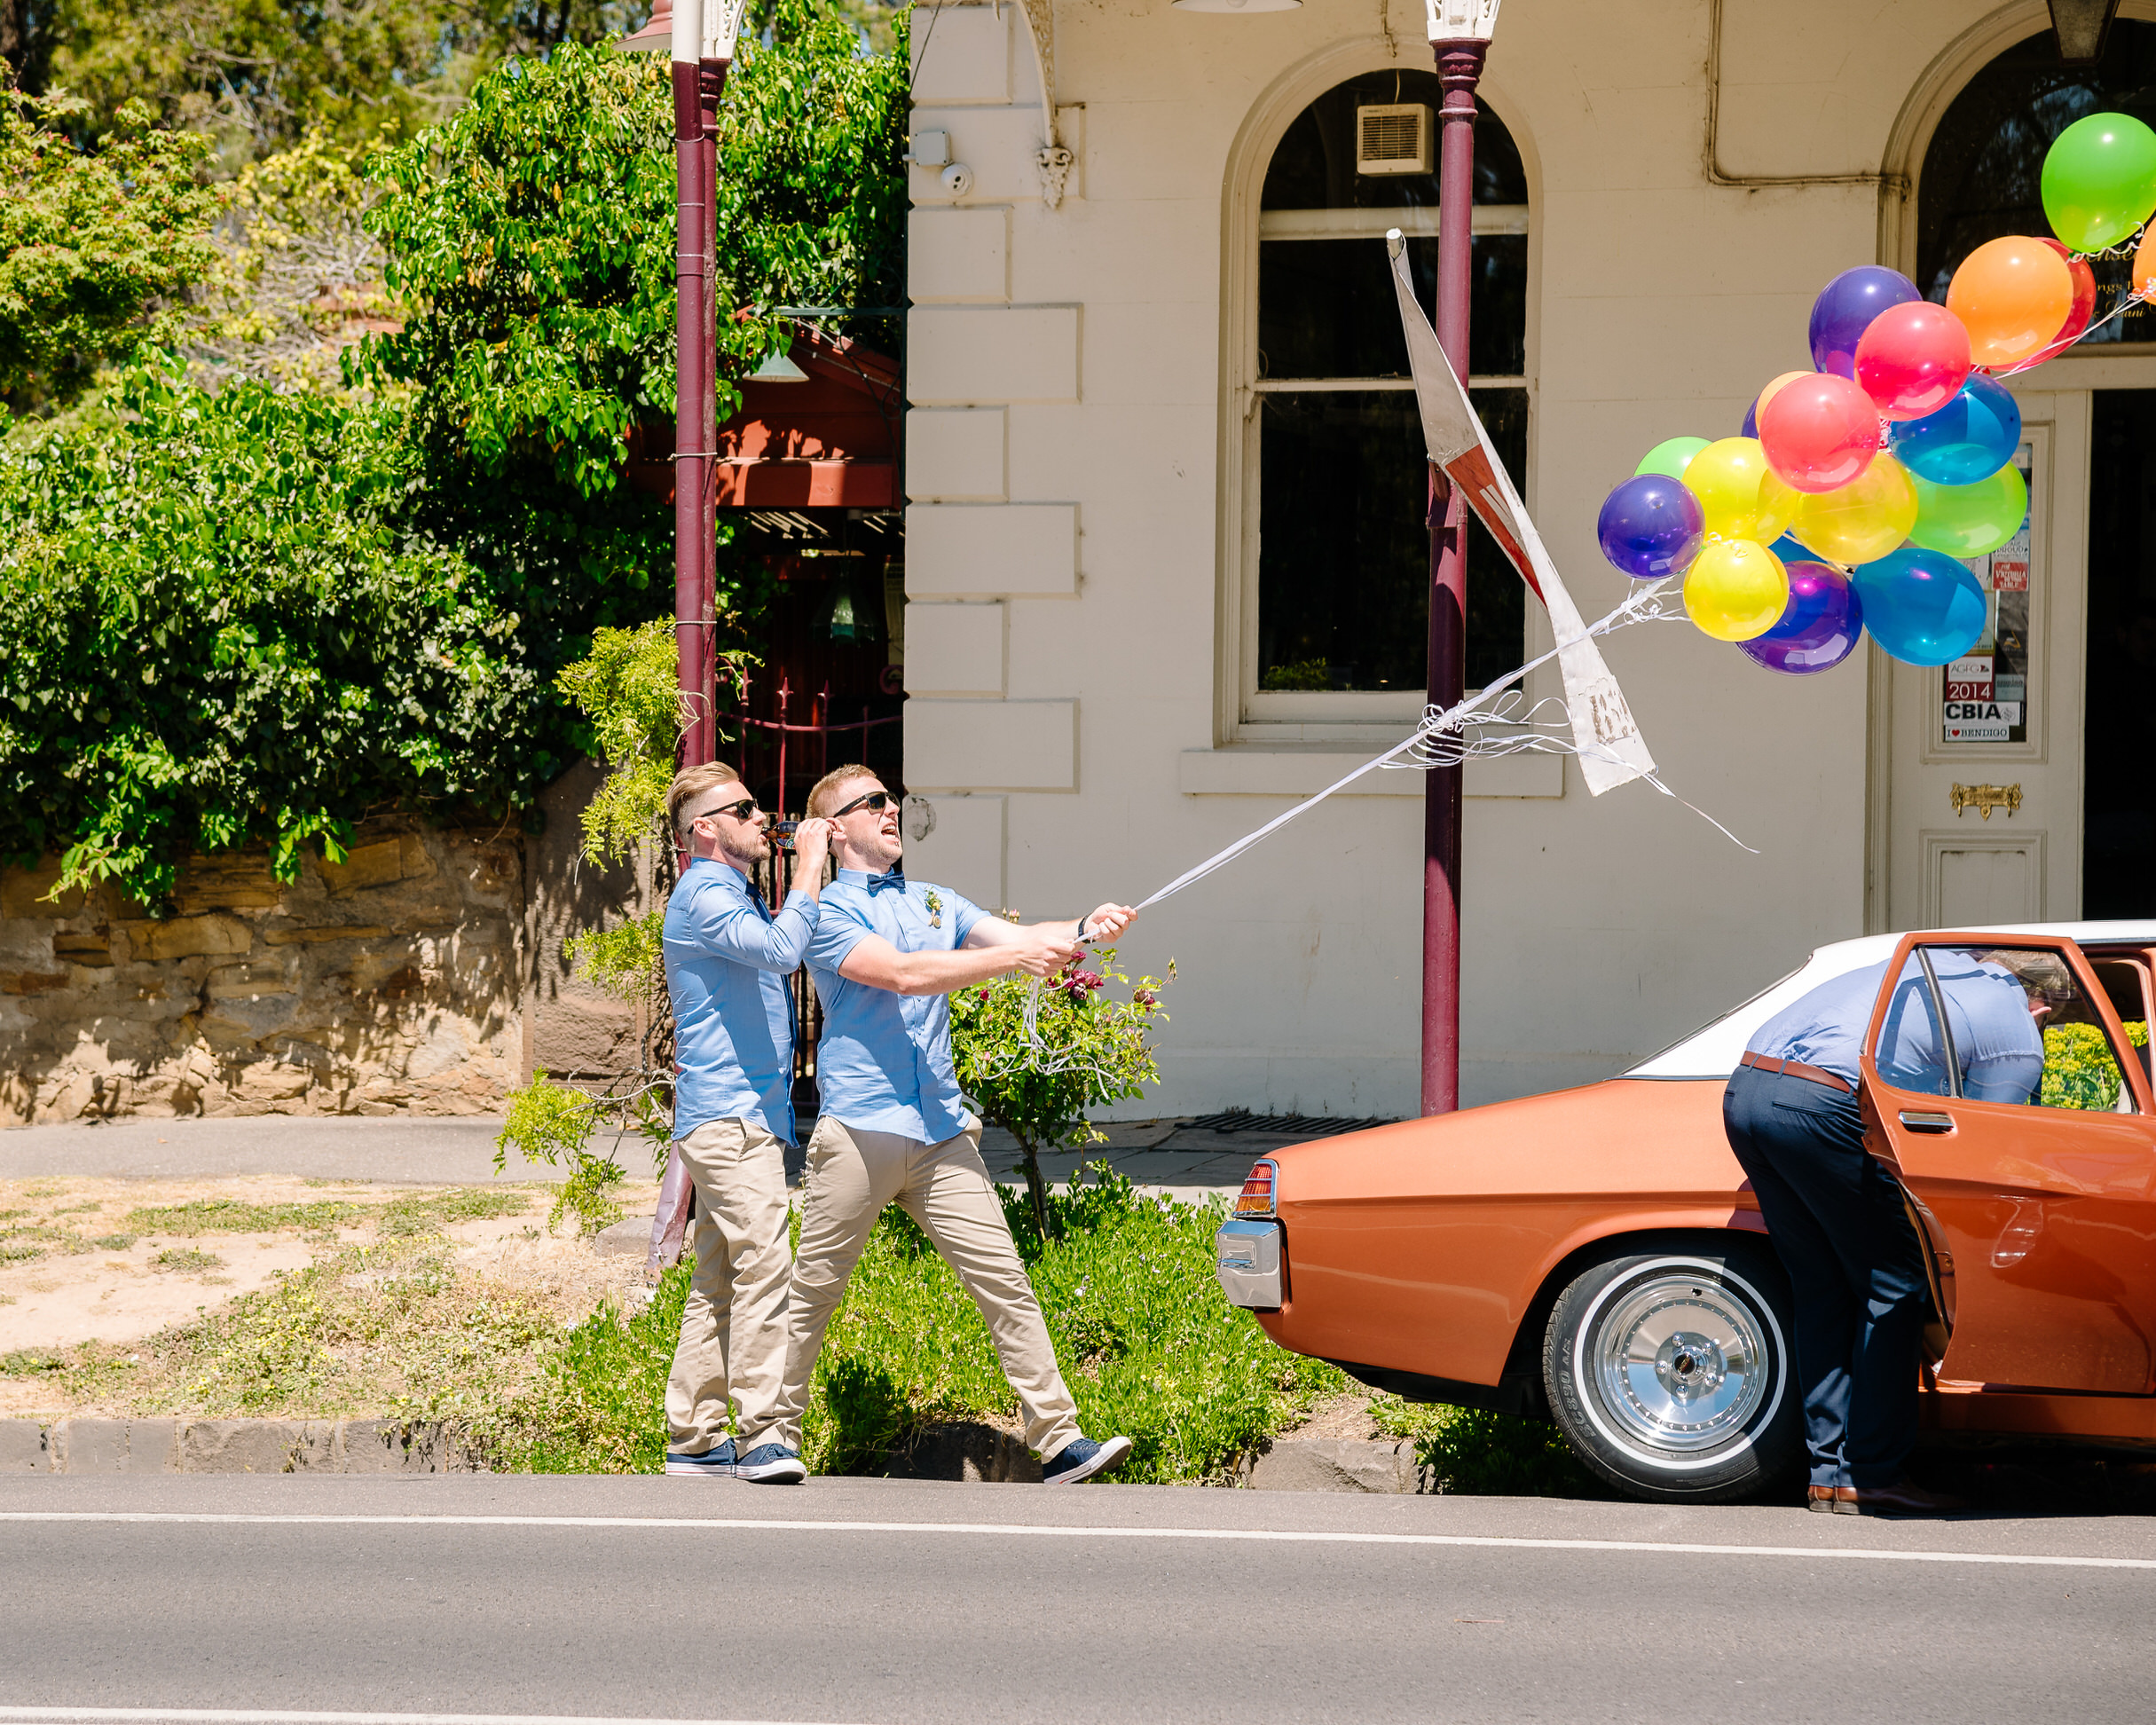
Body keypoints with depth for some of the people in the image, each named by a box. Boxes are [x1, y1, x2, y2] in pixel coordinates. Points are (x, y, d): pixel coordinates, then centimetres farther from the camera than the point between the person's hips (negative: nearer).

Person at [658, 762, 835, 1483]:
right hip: (728, 1114, -10)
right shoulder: (703, 895, -10)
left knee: (718, 1279, 8)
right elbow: (782, 950, -25)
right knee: (763, 1262, -17)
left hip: (748, 1115, 10)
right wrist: (809, 865, -16)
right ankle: (760, 1436, -19)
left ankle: (694, 1442, 10)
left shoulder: (737, 894, 23)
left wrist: (813, 867, 21)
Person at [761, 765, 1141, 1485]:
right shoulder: (825, 912, 0)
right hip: (860, 1128, -5)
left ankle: (1058, 1440, -6)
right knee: (810, 1294, 3)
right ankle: (775, 1438, 15)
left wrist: (1082, 929, -13)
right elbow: (905, 974, -15)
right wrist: (1010, 958, -21)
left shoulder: (934, 903, 19)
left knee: (1004, 1281, -4)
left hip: (940, 1131, 5)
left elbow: (1017, 939, 7)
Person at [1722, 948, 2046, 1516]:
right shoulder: (2019, 1042, 8)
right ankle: (1870, 1476, 5)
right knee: (1893, 1289, 5)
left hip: (1744, 1089, 8)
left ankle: (1829, 1473, 14)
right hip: (1825, 1107, -8)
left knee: (1822, 1291, 14)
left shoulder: (1936, 961, 29)